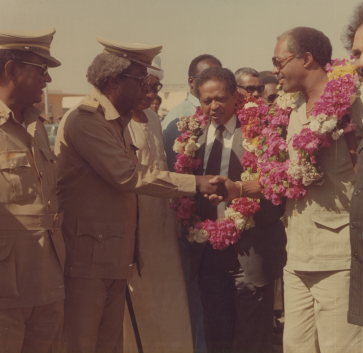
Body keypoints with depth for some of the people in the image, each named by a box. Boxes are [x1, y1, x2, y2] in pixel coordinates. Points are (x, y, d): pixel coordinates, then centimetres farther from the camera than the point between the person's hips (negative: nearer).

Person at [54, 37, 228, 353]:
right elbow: (127, 175, -20)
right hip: (87, 256, -9)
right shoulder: (84, 120, -14)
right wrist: (194, 183, -16)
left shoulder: (118, 123, 18)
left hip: (116, 258, 9)